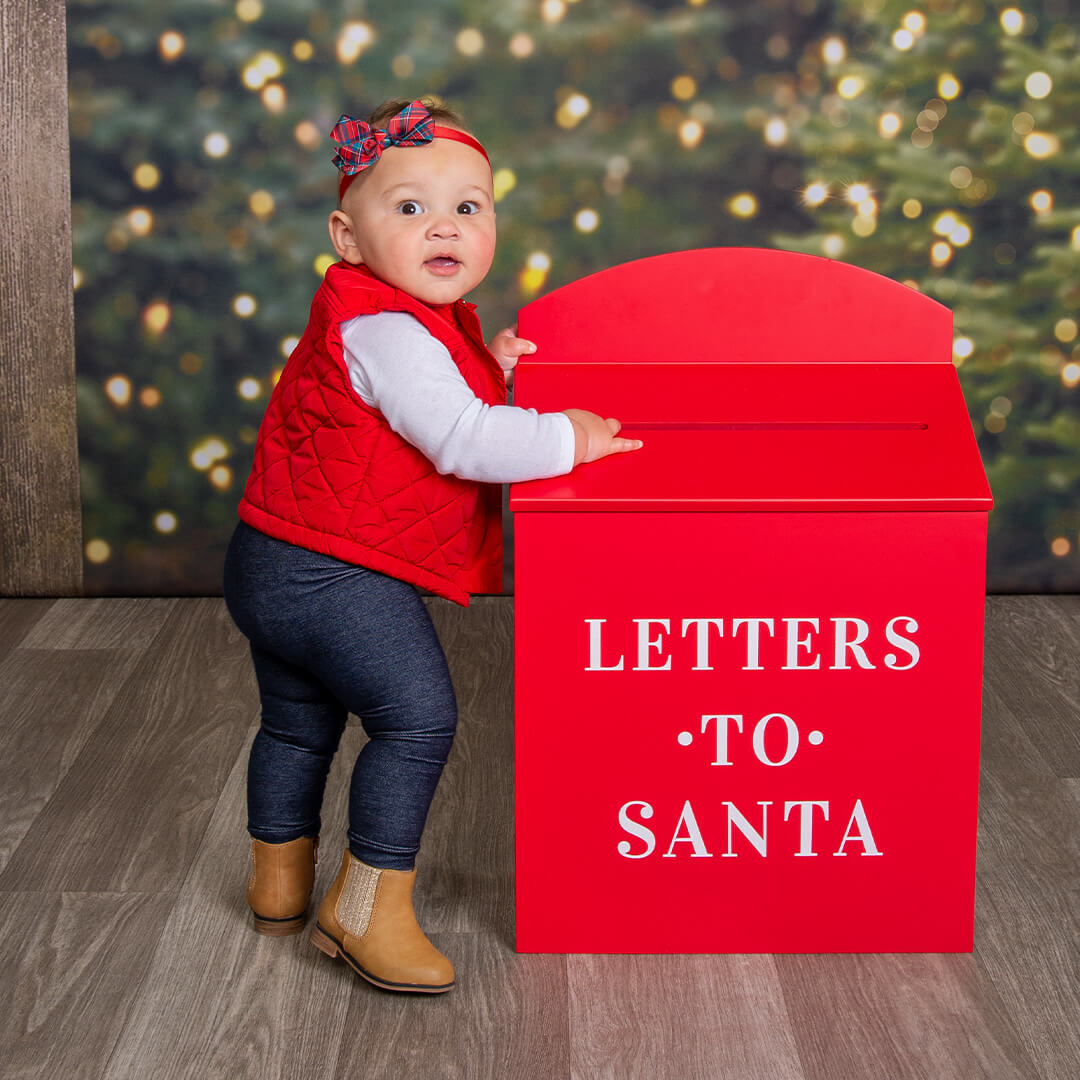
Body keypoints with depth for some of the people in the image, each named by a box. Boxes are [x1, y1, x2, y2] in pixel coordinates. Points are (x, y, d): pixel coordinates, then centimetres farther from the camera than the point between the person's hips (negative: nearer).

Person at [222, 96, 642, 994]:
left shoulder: (403, 320, 11)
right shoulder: (384, 331, -22)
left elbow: (413, 406, 24)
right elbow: (461, 442, -28)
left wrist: (488, 372, 8)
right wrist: (567, 438, -17)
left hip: (276, 561, 12)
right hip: (338, 574, -12)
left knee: (298, 721, 23)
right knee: (418, 714, -11)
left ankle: (279, 880, 40)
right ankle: (369, 908, -6)